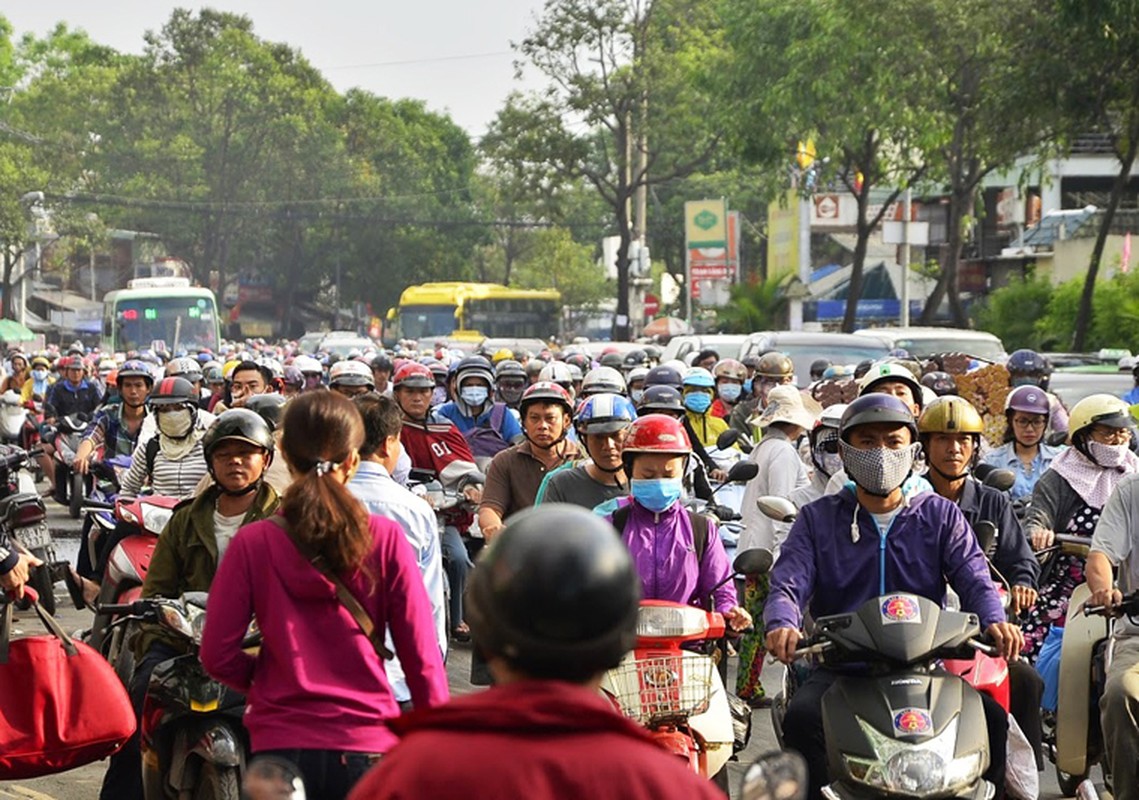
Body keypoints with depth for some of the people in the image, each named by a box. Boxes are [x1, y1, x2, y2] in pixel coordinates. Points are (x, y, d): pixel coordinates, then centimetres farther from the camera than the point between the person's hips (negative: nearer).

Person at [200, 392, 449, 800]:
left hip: (280, 748, 1)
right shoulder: (386, 540, -5)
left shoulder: (251, 544, -4)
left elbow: (217, 655, -4)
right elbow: (422, 658, -3)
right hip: (368, 747, 0)